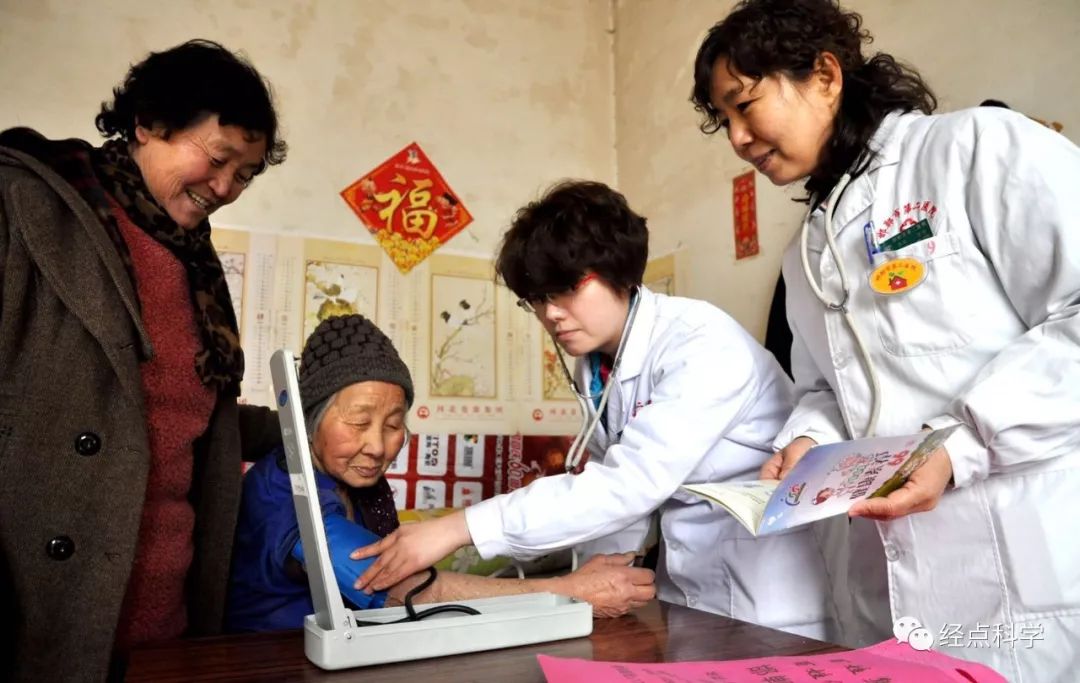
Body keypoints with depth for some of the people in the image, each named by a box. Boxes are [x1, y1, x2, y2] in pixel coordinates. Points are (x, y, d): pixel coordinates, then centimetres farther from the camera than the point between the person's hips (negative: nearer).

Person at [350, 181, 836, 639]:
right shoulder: (593, 367, -2)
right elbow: (615, 485, 3)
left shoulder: (703, 346, -25)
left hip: (766, 600, -6)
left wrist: (459, 528, -34)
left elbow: (631, 484, -33)